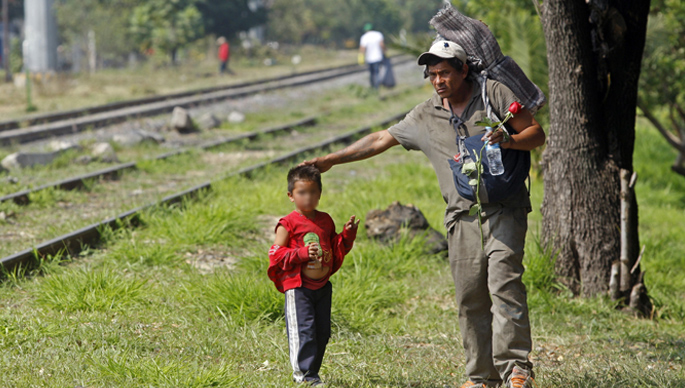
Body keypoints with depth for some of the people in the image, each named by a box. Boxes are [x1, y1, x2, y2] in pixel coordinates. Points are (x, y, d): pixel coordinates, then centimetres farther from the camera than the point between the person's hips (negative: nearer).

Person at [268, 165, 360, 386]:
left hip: (322, 285, 6)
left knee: (322, 332, 9)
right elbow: (276, 254, -10)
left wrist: (347, 235, 1)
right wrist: (302, 253, -22)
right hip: (298, 287, -6)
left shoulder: (325, 221, 10)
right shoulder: (289, 224, -8)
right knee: (303, 331, -10)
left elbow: (336, 250, 18)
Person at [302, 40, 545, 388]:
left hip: (504, 208, -4)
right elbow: (381, 140, 23)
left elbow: (536, 133, 3)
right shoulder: (425, 116, 14)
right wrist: (330, 160, 24)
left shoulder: (494, 93, 2)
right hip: (463, 215, 4)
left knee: (504, 281, -18)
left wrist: (507, 140, -18)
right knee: (470, 296, -2)